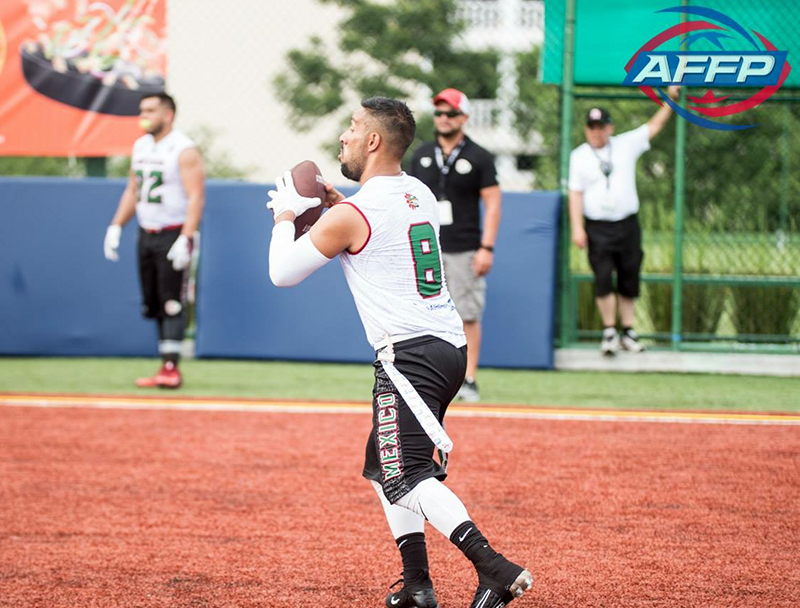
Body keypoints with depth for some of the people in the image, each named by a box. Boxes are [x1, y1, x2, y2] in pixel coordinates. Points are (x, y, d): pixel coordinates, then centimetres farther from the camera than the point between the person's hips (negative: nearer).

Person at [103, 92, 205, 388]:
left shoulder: (184, 150, -11)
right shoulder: (140, 147, 13)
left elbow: (196, 197, -17)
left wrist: (185, 239, -25)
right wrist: (116, 226, 11)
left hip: (173, 235, -8)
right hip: (146, 235, 8)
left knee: (171, 302, -10)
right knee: (152, 304, 7)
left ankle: (171, 367, -11)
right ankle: (165, 368, 11)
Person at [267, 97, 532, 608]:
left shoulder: (351, 215, -12)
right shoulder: (421, 195, 13)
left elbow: (282, 272, -2)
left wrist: (286, 214, 13)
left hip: (410, 353, -9)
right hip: (450, 348, 9)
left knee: (408, 476, -17)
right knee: (384, 467, 20)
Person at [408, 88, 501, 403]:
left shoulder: (479, 158, 0)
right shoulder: (421, 155, 11)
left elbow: (492, 204, -2)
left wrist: (486, 248, -10)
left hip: (465, 251, -3)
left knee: (468, 316, -4)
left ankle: (469, 380, 1)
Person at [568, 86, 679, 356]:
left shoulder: (626, 145, 8)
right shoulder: (579, 156, 5)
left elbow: (654, 127, 12)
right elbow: (575, 194, 1)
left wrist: (670, 100, 4)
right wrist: (577, 228, -7)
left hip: (628, 225, 2)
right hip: (598, 228, -2)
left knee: (629, 279, 6)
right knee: (603, 279, -10)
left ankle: (628, 332, 15)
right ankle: (609, 332, -3)